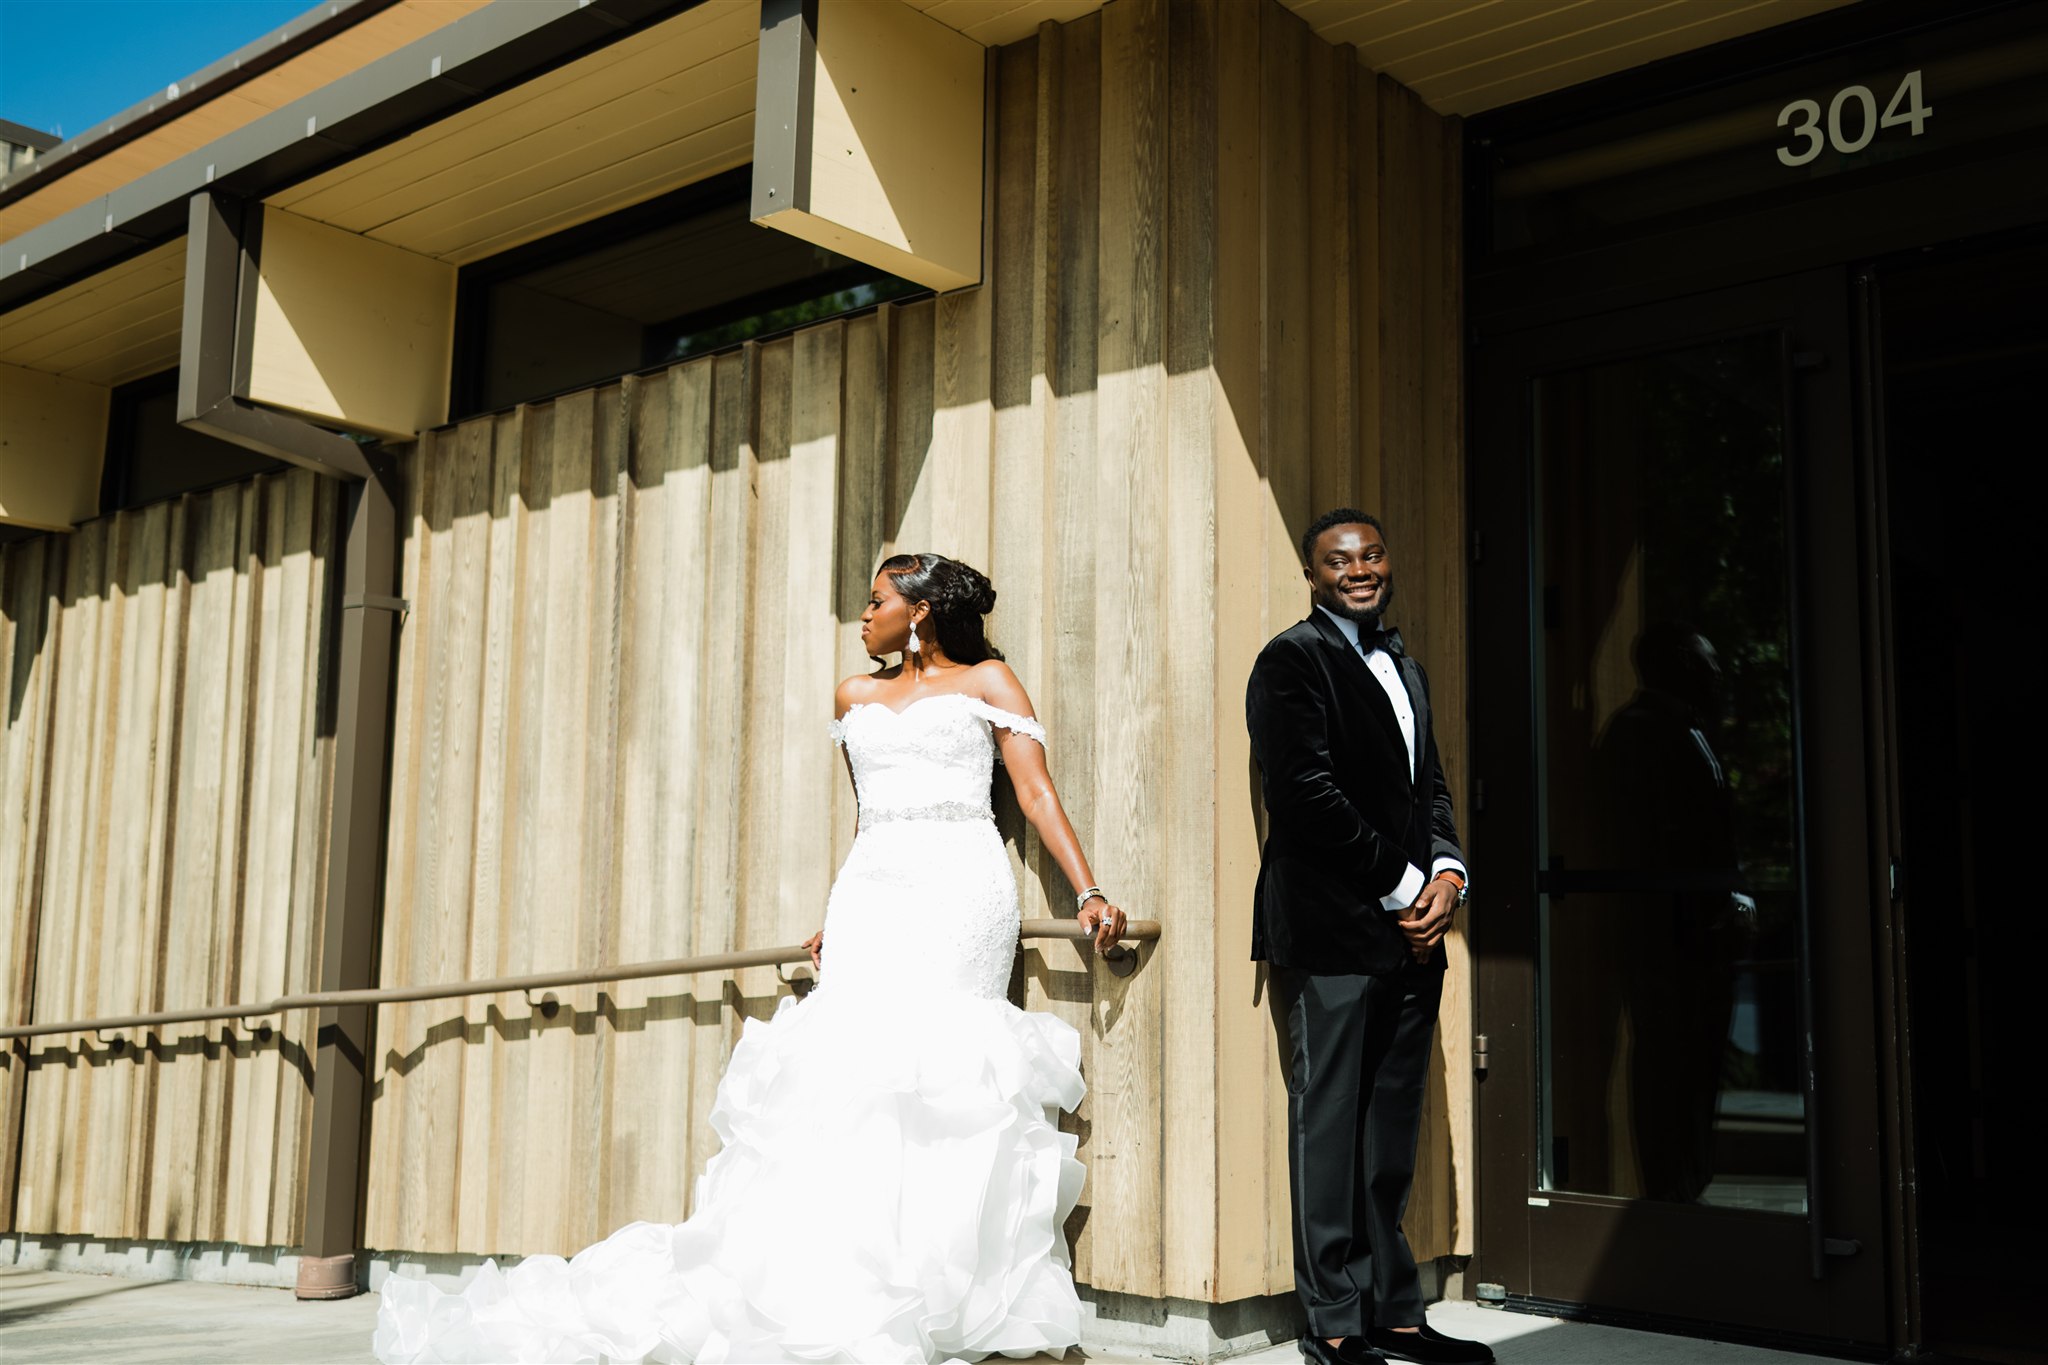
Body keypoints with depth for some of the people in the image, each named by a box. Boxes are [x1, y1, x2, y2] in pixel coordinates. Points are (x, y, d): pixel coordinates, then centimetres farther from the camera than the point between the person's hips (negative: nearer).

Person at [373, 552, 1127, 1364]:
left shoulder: (987, 681, 11)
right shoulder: (856, 696, 23)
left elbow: (1037, 792, 3)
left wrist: (1088, 892, -6)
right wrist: (837, 917, 25)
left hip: (958, 884, -4)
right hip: (869, 894, 4)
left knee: (917, 1066, -18)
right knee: (848, 1068, -13)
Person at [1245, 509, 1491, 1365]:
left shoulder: (1405, 667, 21)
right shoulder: (1293, 659, -5)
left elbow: (1429, 786, 20)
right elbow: (1308, 792, -14)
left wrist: (1447, 874, 1)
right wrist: (1402, 886, -11)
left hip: (1410, 931, 8)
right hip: (1332, 928, -7)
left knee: (1391, 1131, 10)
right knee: (1329, 1121, -1)